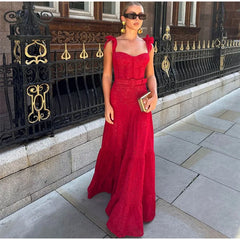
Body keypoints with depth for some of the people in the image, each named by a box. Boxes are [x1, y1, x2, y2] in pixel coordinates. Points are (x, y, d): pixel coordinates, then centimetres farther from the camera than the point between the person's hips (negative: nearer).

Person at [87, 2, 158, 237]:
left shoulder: (148, 45, 6)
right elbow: (106, 75, -1)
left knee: (138, 152, 0)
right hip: (118, 101, -1)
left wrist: (154, 96, -12)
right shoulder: (112, 43, -1)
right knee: (115, 147, 14)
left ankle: (130, 207, 19)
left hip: (141, 103, 2)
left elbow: (151, 75, 7)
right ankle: (108, 180, 48)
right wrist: (107, 105, -9)